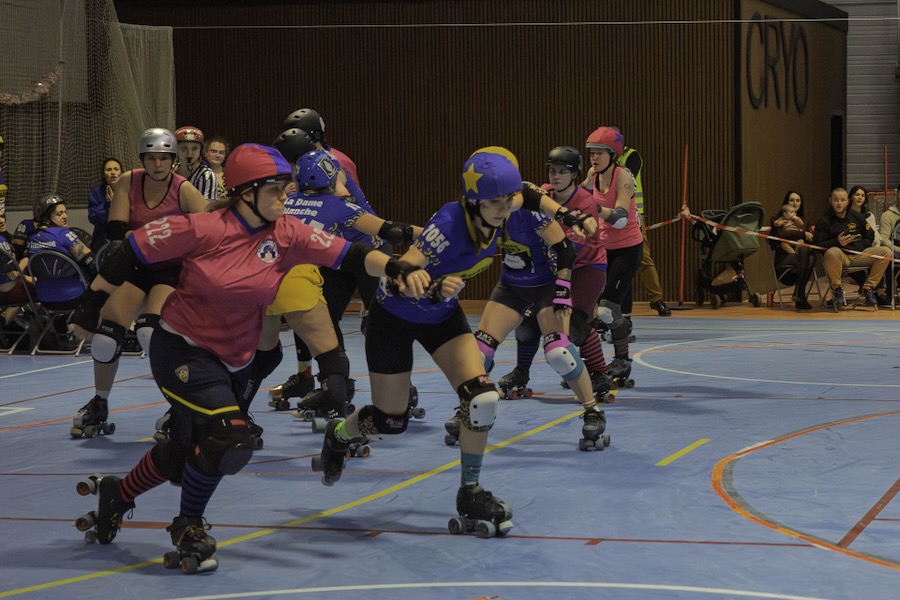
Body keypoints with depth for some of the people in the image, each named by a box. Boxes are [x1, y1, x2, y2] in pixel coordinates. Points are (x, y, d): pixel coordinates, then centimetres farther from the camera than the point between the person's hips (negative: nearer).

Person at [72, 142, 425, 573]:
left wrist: (397, 268, -35)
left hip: (238, 360, 6)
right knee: (228, 440, -22)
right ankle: (188, 529, 3)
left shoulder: (287, 235, -9)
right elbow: (133, 250, -13)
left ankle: (116, 496, 44)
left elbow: (348, 255, -17)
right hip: (182, 351, -6)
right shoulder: (203, 229, -22)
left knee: (187, 452, 16)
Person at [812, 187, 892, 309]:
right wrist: (837, 242, -19)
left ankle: (868, 287, -4)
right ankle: (837, 288, -17)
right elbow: (816, 244, -6)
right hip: (841, 257, -4)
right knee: (831, 253, -40)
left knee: (886, 252, -14)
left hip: (859, 255, 4)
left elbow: (870, 238, 17)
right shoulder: (824, 221, 2)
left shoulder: (857, 217, 13)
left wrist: (857, 244, -4)